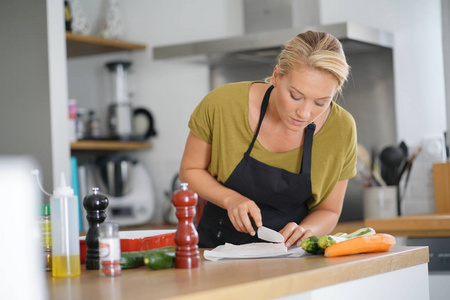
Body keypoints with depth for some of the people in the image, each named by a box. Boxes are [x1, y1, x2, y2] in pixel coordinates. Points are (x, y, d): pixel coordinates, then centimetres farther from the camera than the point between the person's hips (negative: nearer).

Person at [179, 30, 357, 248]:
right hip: (218, 246, -2)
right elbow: (189, 171, 0)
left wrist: (303, 231, -19)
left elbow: (328, 211, 2)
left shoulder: (340, 129, -12)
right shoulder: (222, 104, -16)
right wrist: (231, 199, -17)